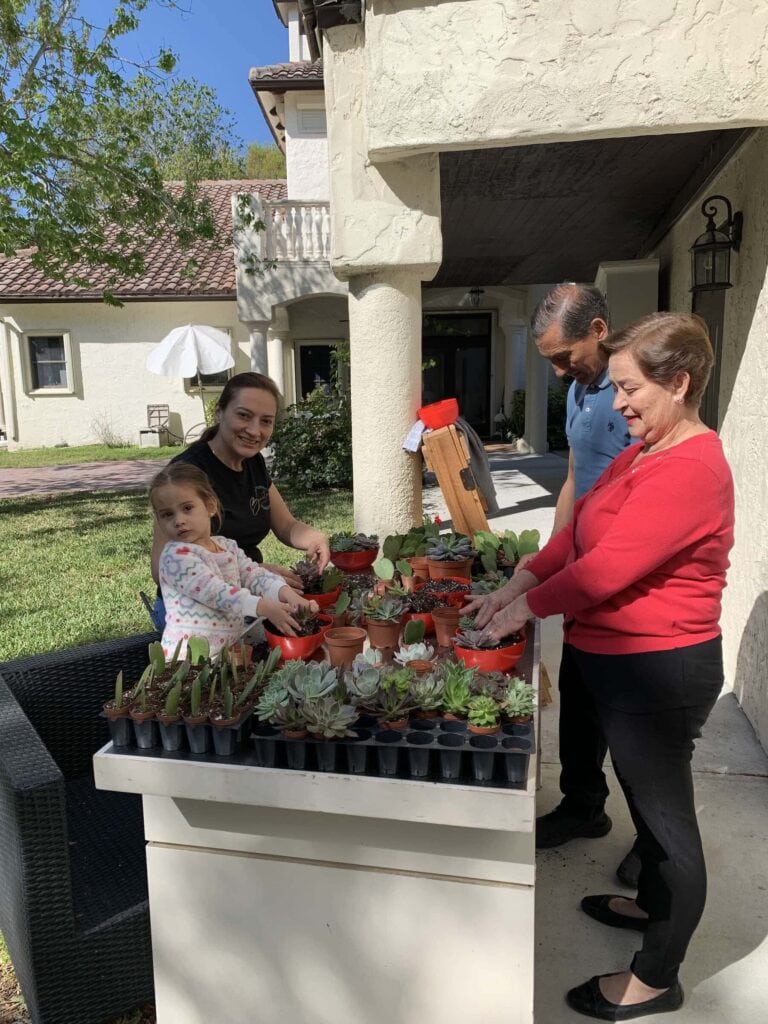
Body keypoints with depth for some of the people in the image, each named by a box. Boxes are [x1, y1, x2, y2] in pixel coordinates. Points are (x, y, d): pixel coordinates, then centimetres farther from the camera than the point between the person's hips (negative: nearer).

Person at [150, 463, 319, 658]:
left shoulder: (228, 547, 11)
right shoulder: (176, 555, -11)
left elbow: (255, 575, 5)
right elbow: (215, 592, -20)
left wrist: (287, 594, -16)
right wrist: (265, 608, -26)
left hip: (231, 646, 6)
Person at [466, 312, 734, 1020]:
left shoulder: (689, 471, -25)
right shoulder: (644, 451, 9)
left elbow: (607, 568, -28)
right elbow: (580, 530, 8)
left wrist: (528, 606, -14)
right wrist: (516, 585, -2)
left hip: (657, 672, -10)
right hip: (616, 662, 10)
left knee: (665, 813, 9)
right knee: (647, 796, 27)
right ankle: (653, 903, 52)